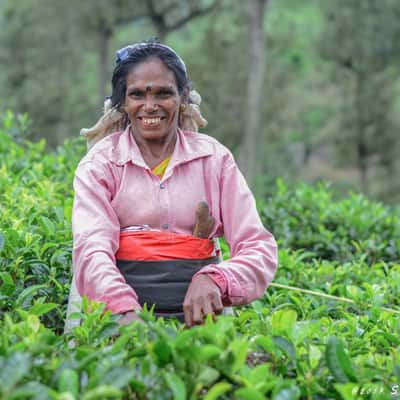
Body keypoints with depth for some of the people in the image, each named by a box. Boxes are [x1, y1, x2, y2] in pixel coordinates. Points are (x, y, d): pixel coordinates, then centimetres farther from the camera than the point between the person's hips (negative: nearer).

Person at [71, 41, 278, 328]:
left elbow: (260, 249, 2)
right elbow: (92, 250, -8)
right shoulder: (100, 163, 8)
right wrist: (127, 309, -29)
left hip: (196, 307, 1)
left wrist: (214, 280, -21)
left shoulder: (214, 158, 11)